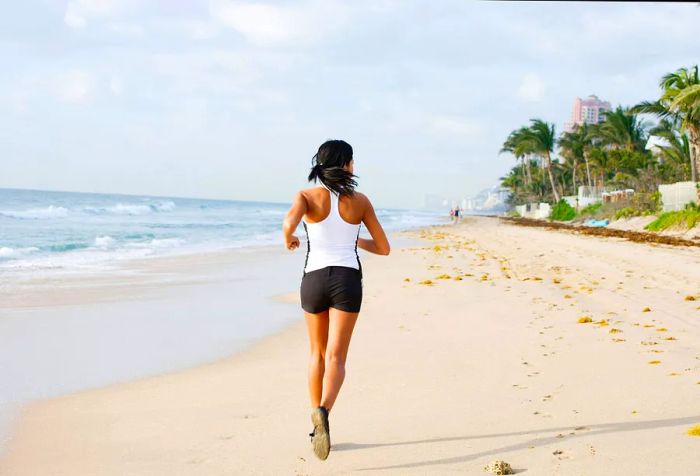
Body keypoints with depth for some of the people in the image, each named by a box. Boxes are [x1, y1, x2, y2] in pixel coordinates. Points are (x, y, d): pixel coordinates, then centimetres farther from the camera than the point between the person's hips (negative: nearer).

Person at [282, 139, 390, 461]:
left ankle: (317, 417, 23)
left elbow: (288, 224, -23)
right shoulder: (360, 201, 4)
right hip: (347, 280, -1)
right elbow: (383, 248, 10)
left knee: (318, 353, 20)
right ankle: (323, 411, -32)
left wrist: (288, 239, 1)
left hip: (314, 279, 1)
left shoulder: (307, 196, -1)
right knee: (336, 358, -6)